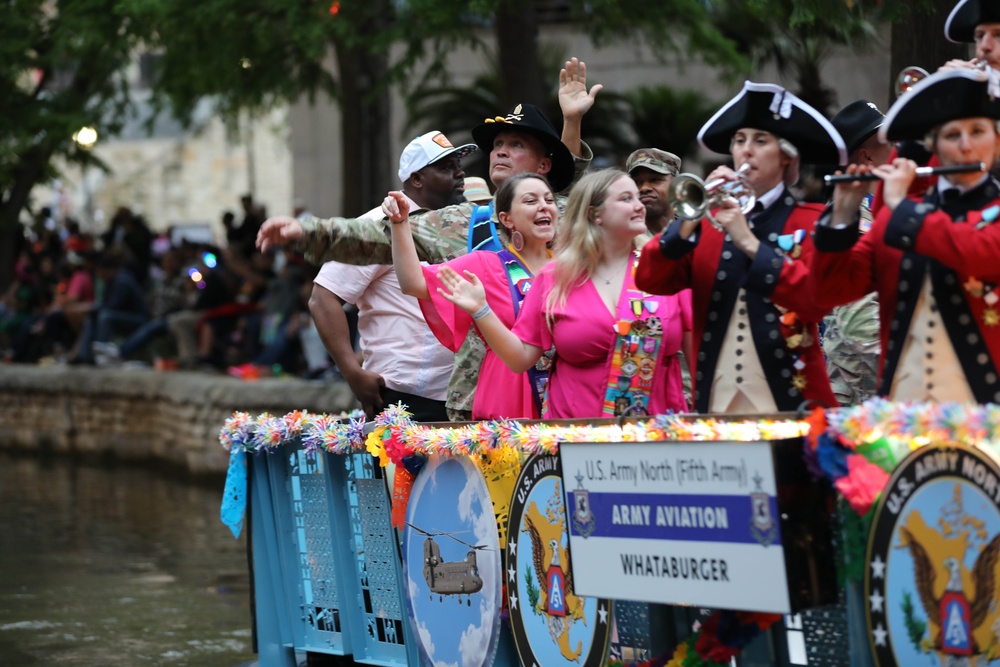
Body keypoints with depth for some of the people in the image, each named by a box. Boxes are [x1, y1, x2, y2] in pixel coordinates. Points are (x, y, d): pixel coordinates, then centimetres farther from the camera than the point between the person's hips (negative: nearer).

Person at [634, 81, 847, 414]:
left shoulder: (811, 222, 3)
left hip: (789, 399, -3)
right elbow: (650, 281, -1)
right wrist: (692, 215, -12)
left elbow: (817, 301, -13)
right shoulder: (706, 222, 12)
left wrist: (748, 242, -18)